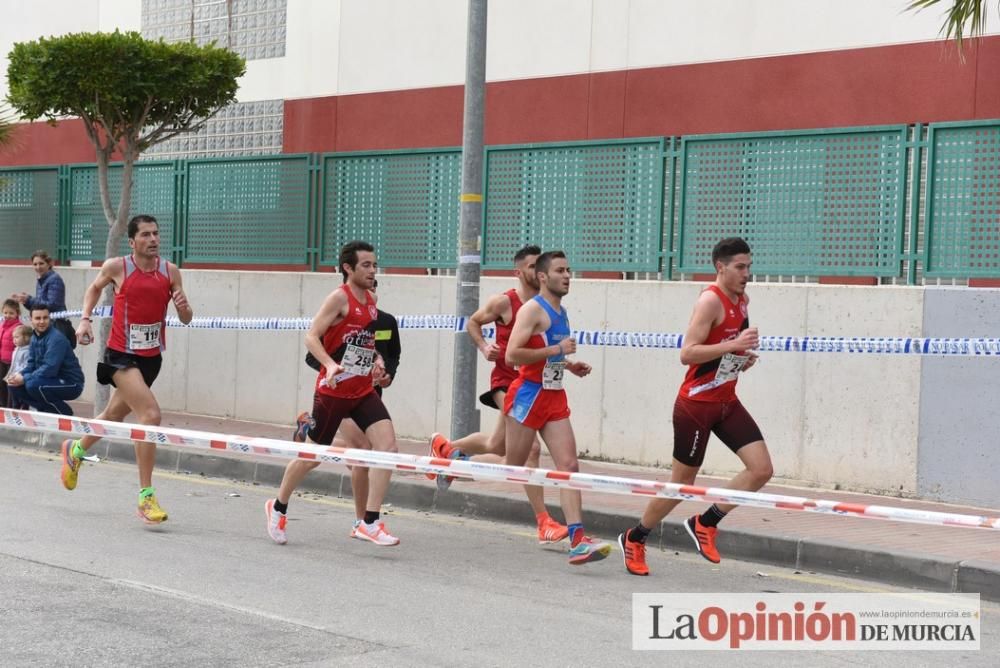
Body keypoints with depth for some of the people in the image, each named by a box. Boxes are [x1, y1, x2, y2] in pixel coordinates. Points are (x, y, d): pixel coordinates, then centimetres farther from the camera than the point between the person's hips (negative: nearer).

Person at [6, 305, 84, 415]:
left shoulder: (56, 339, -21)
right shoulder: (35, 338, 7)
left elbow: (49, 369, -29)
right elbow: (31, 364, 10)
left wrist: (24, 379, -24)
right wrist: (19, 375, -12)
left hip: (71, 385, -9)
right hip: (53, 381, 9)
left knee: (33, 385, -30)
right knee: (15, 385, 1)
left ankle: (65, 413, -10)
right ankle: (47, 411, 10)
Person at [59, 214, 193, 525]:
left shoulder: (170, 271, -2)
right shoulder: (116, 267, -9)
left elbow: (186, 319, 1)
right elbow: (95, 287, 14)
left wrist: (183, 307, -20)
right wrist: (85, 318, 0)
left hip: (152, 357, 5)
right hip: (121, 355, -5)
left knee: (114, 415, 23)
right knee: (150, 413, -23)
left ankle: (76, 450, 54)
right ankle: (146, 496, -17)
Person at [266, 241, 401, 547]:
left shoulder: (370, 300, 11)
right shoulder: (339, 298, -12)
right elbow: (311, 337, -17)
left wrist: (376, 362, 12)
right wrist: (330, 364, -32)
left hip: (364, 391, 6)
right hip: (333, 391, -6)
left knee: (387, 446, -13)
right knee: (313, 455, 7)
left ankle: (370, 523, -9)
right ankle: (278, 507, 33)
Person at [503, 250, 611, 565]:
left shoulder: (561, 312, 16)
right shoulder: (533, 309, -12)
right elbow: (512, 355, -23)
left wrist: (569, 365, 14)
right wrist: (556, 350, -21)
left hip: (555, 397, 8)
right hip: (529, 394, -8)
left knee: (569, 465, -5)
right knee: (511, 467, 3)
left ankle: (578, 541, -10)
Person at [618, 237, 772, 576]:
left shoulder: (742, 300, 9)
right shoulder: (711, 300, -17)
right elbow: (687, 353, -24)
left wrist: (743, 357, 7)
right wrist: (733, 345, -29)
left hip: (727, 402, 8)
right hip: (696, 404, -8)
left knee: (761, 469, -6)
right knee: (681, 482, 3)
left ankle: (705, 522, 10)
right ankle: (634, 539, 23)